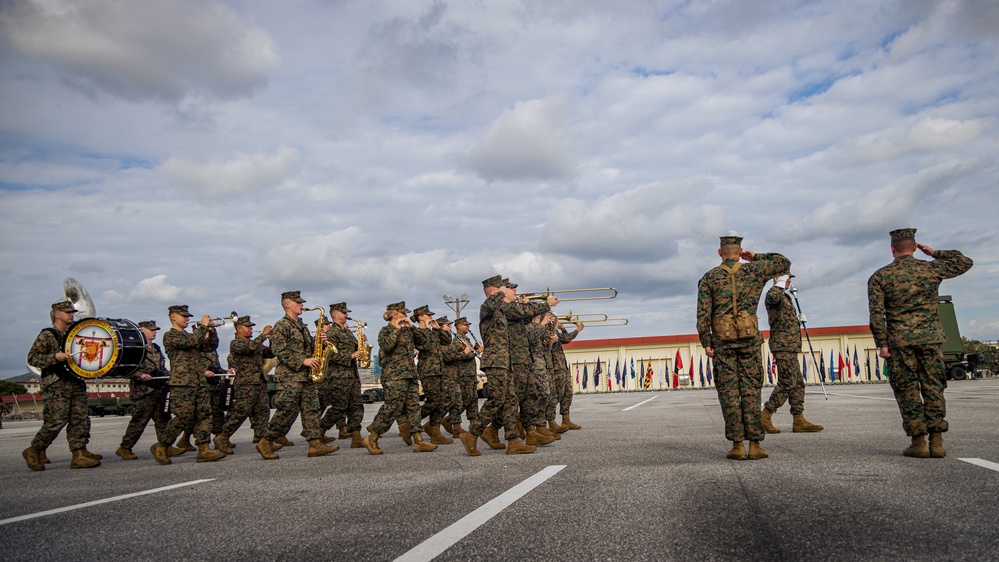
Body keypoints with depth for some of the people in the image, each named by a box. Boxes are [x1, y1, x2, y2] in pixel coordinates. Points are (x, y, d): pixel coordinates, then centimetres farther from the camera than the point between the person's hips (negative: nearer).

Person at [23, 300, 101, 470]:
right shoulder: (47, 335, -1)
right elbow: (32, 358, -7)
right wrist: (56, 357, -19)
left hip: (76, 383, 7)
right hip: (56, 385, -7)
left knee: (80, 420, -1)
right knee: (56, 421, -9)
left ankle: (79, 455, -1)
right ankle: (34, 451, 11)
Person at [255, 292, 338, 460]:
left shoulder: (302, 326, 20)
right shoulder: (281, 325, -7)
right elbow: (279, 350, -17)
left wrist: (318, 341, 3)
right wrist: (302, 361, -21)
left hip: (306, 375, 8)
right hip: (290, 376, -8)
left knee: (311, 408, 1)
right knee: (287, 411, -8)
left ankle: (315, 444, 0)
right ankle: (266, 443, 6)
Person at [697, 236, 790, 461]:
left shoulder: (708, 278, 4)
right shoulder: (753, 271, 6)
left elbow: (703, 313, -4)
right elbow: (784, 263, 20)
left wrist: (706, 343, -3)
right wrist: (756, 257, 25)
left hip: (723, 341, 0)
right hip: (749, 339, 1)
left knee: (729, 393, 1)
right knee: (751, 391, 3)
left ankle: (737, 445, 1)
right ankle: (755, 445, 2)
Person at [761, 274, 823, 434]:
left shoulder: (786, 297, 24)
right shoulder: (774, 294, -7)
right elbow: (773, 297, -34)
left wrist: (797, 320, 15)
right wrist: (780, 284, -19)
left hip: (790, 348, 10)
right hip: (783, 346, -10)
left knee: (798, 384, 7)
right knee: (787, 383, -13)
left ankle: (799, 420, 8)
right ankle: (765, 416, -9)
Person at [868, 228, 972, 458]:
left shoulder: (880, 277, -1)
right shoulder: (932, 269, 4)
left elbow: (876, 313, -7)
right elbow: (965, 262, 21)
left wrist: (881, 344, -5)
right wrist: (935, 253, 23)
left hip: (899, 340, -2)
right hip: (931, 337, 2)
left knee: (907, 390, 3)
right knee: (933, 388, 6)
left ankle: (918, 443, 3)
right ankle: (936, 443, 5)